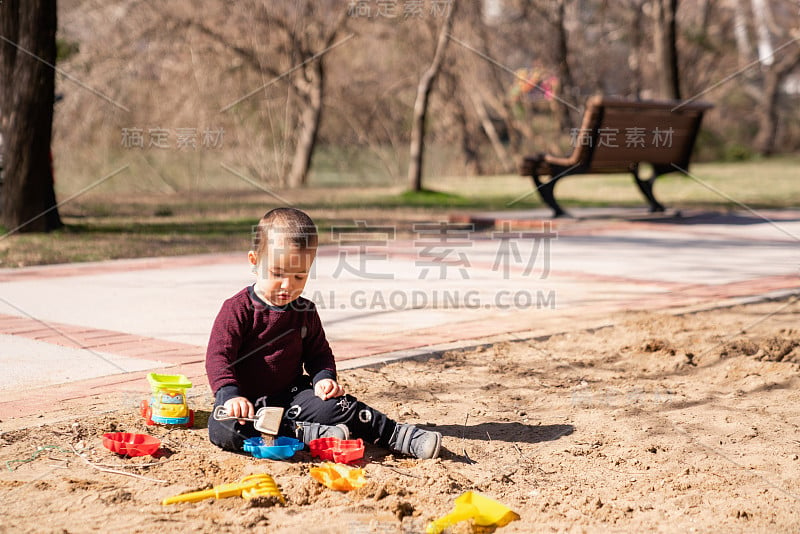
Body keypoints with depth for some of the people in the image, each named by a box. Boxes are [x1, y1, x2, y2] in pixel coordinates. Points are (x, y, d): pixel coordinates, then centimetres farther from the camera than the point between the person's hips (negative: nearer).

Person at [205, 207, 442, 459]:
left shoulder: (305, 311, 4)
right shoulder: (237, 309, -11)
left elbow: (319, 352, 16)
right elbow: (218, 356, -17)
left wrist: (324, 378, -7)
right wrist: (230, 396, -33)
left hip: (290, 394, 4)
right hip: (247, 400, -4)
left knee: (333, 405, -22)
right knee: (222, 428, -35)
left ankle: (401, 436, -15)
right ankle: (311, 434, -35)